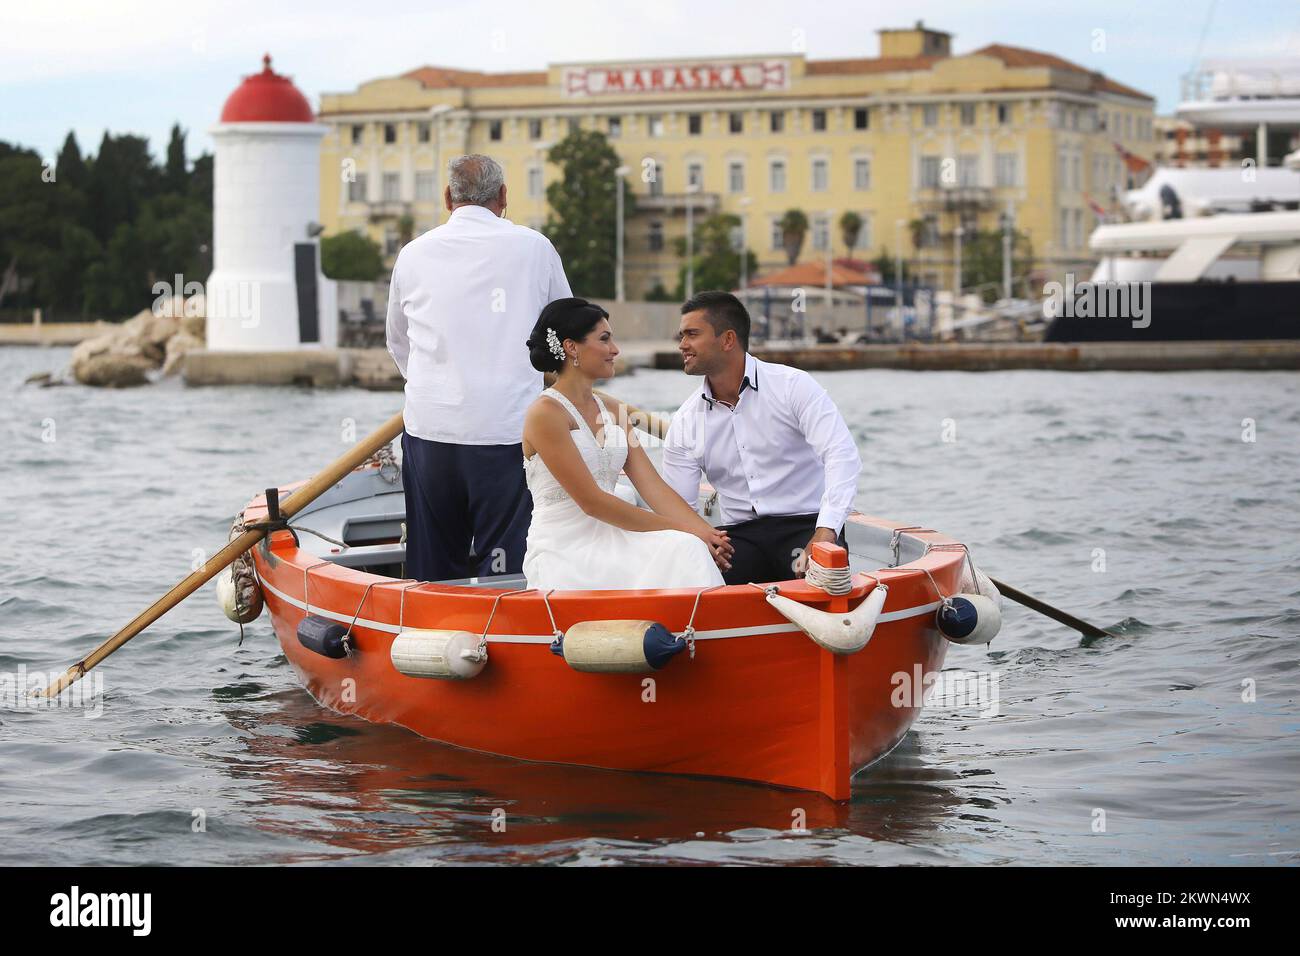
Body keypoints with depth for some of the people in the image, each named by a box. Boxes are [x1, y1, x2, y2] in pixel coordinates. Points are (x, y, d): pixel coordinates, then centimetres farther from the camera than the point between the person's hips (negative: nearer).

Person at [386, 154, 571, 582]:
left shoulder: (413, 254, 6)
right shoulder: (534, 247, 2)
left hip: (428, 430, 2)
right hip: (510, 432, -2)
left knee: (433, 565, 10)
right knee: (505, 566, -1)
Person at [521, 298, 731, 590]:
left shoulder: (613, 410, 15)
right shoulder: (545, 413, -9)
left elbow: (653, 487, 7)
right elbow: (591, 501, -14)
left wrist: (706, 532, -11)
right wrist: (680, 529, -16)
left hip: (609, 540, 7)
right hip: (562, 553, -7)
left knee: (686, 550, -24)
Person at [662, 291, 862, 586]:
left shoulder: (793, 386, -4)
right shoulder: (685, 423, 9)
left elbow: (843, 457, -16)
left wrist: (825, 534, -30)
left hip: (803, 525, -2)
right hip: (740, 535, 2)